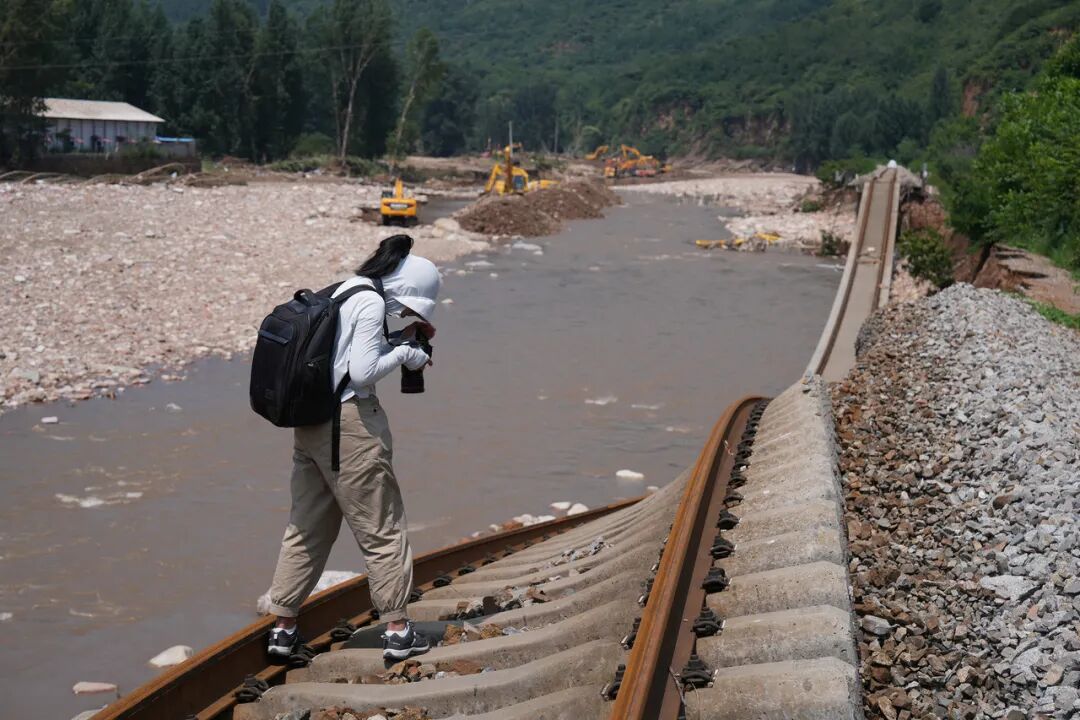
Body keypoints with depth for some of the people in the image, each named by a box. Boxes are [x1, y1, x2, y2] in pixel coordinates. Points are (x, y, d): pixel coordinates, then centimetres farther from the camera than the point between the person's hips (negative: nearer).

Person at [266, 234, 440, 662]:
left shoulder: (341, 292, 14)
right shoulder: (372, 303, -14)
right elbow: (362, 372, -19)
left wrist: (403, 340, 13)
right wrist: (403, 355, -5)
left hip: (310, 423, 9)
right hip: (350, 423, -9)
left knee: (306, 527, 15)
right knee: (382, 528, 3)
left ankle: (283, 627, 20)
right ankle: (397, 630, 10)